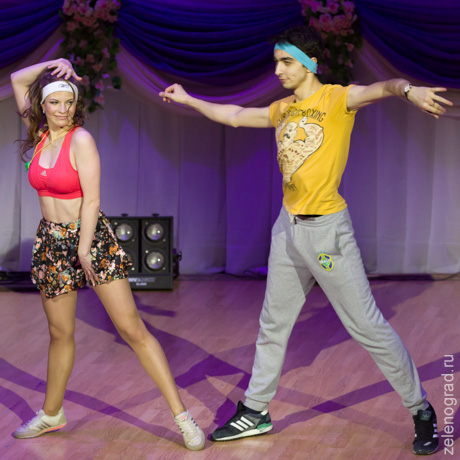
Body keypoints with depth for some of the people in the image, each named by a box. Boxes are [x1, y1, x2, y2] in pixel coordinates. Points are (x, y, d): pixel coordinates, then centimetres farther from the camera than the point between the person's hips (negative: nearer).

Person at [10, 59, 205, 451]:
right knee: (60, 333, 16)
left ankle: (183, 416, -7)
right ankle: (51, 414, 33)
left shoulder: (81, 139, -12)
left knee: (133, 330, -8)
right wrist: (55, 65, -2)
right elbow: (17, 80, 11)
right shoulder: (41, 134, 5)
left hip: (91, 237, -5)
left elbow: (92, 200, -15)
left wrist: (83, 251, -18)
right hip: (51, 242, 6)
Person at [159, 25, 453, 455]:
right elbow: (234, 116, 27)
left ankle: (421, 411, 8)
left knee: (367, 326, -4)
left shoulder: (337, 98, -10)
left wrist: (408, 90, -53)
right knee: (273, 323, 16)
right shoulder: (283, 109, 11)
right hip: (288, 226, 7)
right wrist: (188, 100, 35)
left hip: (326, 227, -7)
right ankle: (255, 411, 30)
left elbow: (379, 88, -31)